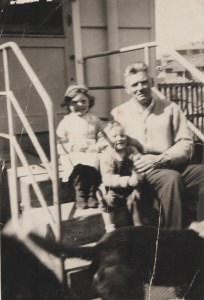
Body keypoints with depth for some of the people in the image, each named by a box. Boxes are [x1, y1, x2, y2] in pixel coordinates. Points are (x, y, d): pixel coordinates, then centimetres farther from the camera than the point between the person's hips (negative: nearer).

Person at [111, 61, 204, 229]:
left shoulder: (170, 109, 12)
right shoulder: (119, 114, 13)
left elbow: (186, 143, 5)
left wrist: (160, 159, -11)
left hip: (173, 166, 3)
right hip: (141, 171, -2)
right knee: (172, 177, -35)